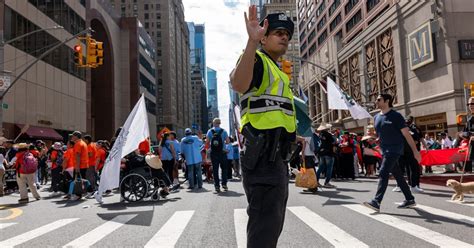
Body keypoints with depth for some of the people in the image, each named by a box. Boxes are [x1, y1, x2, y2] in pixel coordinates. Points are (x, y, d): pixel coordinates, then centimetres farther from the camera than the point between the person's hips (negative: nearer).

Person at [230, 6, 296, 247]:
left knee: (273, 221, 19)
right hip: (263, 153, -11)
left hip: (275, 154, 11)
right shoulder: (257, 60, -4)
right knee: (265, 220, -12)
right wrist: (252, 41, -38)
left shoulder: (276, 70, 27)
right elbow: (239, 84, -30)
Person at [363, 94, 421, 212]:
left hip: (394, 149, -7)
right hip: (385, 150, 8)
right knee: (398, 175, 13)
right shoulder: (376, 117, 11)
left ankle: (376, 202, -21)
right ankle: (410, 200, 24)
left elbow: (407, 134, -10)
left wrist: (415, 151, -11)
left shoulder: (396, 116, -10)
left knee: (383, 173, -17)